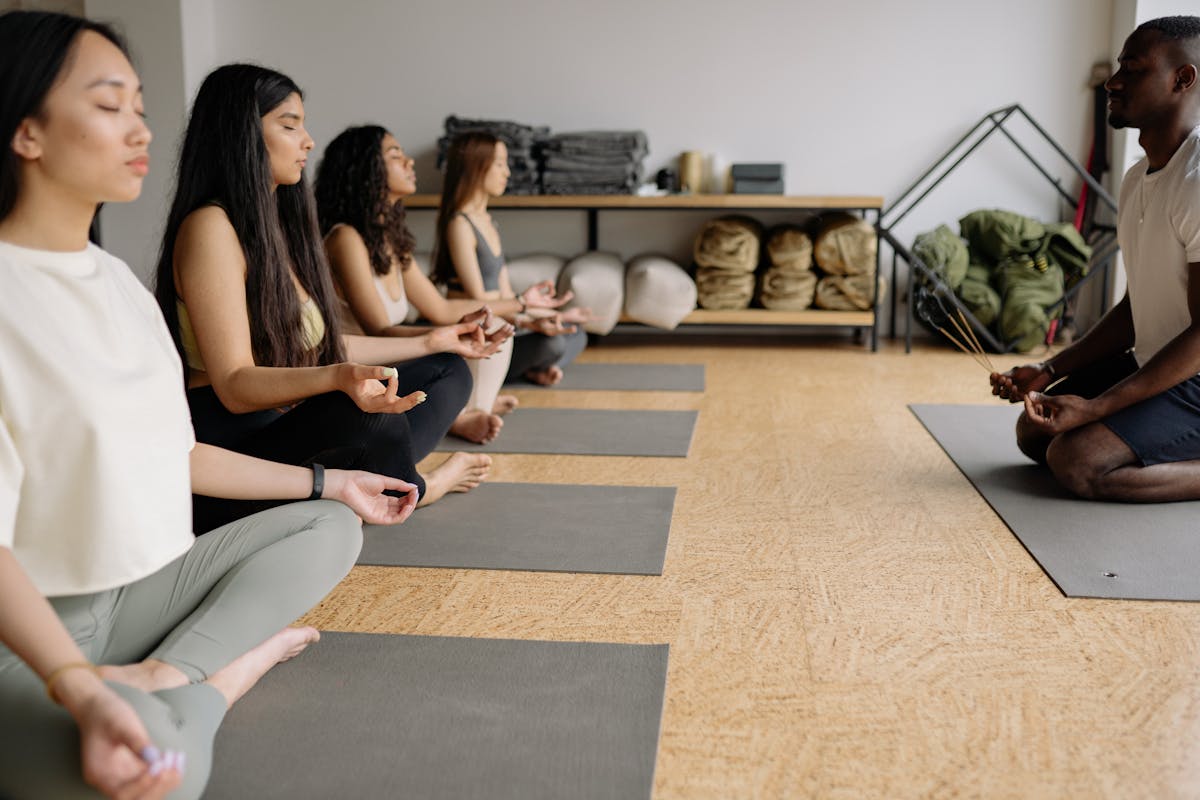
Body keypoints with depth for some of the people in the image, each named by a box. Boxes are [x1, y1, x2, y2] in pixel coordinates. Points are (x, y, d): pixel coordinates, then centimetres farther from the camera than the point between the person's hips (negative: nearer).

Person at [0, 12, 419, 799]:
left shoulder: (117, 280, 10)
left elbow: (168, 452, 15)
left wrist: (327, 481, 16)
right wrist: (78, 689, -38)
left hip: (151, 582, 10)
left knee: (330, 526, 5)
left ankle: (169, 678, -14)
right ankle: (248, 653, -6)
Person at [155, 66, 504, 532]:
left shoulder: (276, 226, 14)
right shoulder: (210, 228, -15)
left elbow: (320, 347, 15)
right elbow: (235, 385, -22)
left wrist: (434, 342, 19)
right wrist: (340, 378, -40)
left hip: (287, 421, 10)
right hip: (230, 438, -10)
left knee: (448, 370, 13)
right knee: (370, 418, -35)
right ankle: (413, 490, -2)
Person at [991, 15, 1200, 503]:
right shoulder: (1137, 178, 9)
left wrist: (1095, 408, -25)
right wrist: (1051, 371, 6)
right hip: (1150, 362, 10)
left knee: (1075, 461, -24)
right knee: (1033, 432, 10)